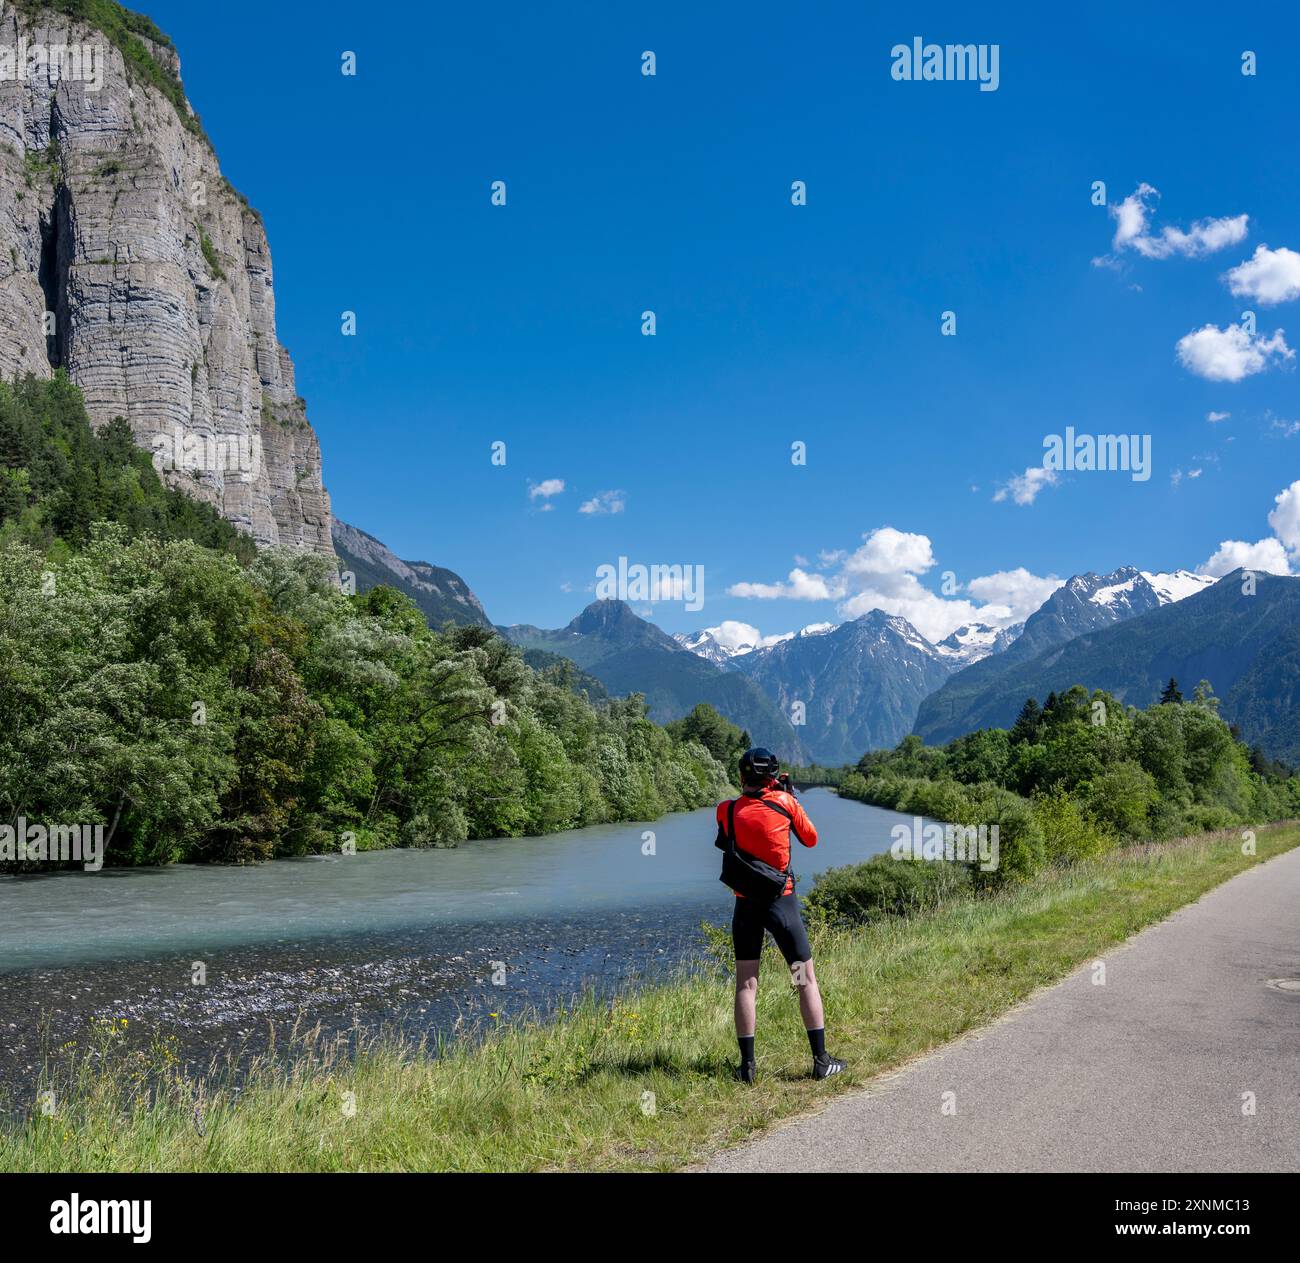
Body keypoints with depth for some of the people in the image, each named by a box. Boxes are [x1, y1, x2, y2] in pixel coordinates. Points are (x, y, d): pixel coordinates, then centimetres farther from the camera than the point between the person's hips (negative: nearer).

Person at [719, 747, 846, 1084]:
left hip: (745, 904, 2)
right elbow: (811, 839, 5)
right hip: (781, 902, -1)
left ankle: (747, 1065, 6)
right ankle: (821, 1061, 10)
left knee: (746, 984, 7)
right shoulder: (784, 802, -8)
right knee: (806, 980, 8)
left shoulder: (727, 810, -5)